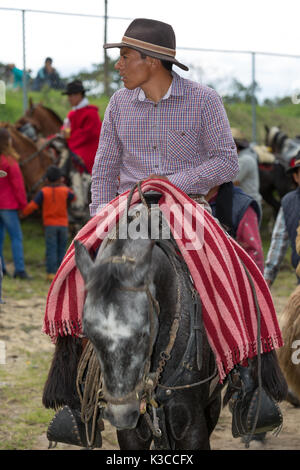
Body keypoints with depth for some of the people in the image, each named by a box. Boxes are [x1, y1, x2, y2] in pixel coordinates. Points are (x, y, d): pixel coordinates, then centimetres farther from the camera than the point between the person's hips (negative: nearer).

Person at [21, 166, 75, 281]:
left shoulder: (44, 192, -7)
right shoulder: (64, 191, 0)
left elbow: (33, 205, -8)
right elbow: (72, 197, 22)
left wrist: (24, 213, 8)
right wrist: (63, 185, 32)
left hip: (50, 224, -2)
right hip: (63, 224, 2)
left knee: (51, 249, -3)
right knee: (62, 249, 9)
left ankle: (51, 273, -9)